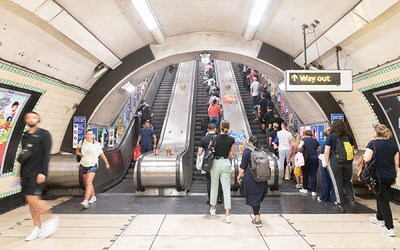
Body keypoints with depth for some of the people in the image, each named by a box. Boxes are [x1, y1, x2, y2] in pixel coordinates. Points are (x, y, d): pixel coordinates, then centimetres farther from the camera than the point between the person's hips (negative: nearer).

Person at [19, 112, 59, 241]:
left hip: (37, 172, -7)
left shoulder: (44, 134, -4)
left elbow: (46, 154, -10)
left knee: (33, 198, -15)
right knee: (30, 200, 7)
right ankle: (38, 228, 17)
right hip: (26, 173, 7)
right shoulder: (24, 136, 15)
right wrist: (21, 175, 17)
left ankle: (50, 218, 3)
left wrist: (42, 172, -17)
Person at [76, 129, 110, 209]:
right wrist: (79, 153, -6)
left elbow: (102, 154, 5)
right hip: (83, 165, 5)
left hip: (92, 165, -4)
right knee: (87, 183, 15)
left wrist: (106, 163, 14)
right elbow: (77, 149, 18)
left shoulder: (96, 144, -6)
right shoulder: (82, 142, 2)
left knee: (88, 182, -18)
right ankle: (93, 197, 34)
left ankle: (85, 201, -24)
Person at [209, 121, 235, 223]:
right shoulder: (231, 139, -4)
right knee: (227, 188, 4)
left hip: (216, 163, 0)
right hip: (226, 164, 1)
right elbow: (231, 155, 1)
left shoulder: (215, 138, -8)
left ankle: (213, 208, 32)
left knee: (214, 186, 17)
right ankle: (227, 214, 1)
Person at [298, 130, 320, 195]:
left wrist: (298, 149, 2)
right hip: (315, 158, 3)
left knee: (305, 174, 13)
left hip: (306, 159, -2)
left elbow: (299, 147, -19)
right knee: (313, 175, 4)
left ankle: (305, 189, 23)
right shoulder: (315, 140, 11)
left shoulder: (304, 139, -2)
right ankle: (313, 191, 3)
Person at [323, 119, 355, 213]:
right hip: (348, 162, 4)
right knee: (347, 181, 20)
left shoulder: (331, 136, -5)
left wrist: (326, 162, 2)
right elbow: (352, 149, 14)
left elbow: (326, 152, -7)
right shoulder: (349, 136, 7)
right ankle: (352, 200, 12)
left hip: (335, 162, -3)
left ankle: (340, 205, 13)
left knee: (337, 183, 5)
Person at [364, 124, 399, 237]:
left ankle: (390, 228, 1)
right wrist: (394, 177, 19)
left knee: (382, 200, 1)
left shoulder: (373, 143, -12)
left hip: (379, 176, -6)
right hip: (390, 176, 6)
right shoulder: (393, 146, 6)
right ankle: (379, 218, 38)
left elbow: (366, 159, -20)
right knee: (382, 197, 21)